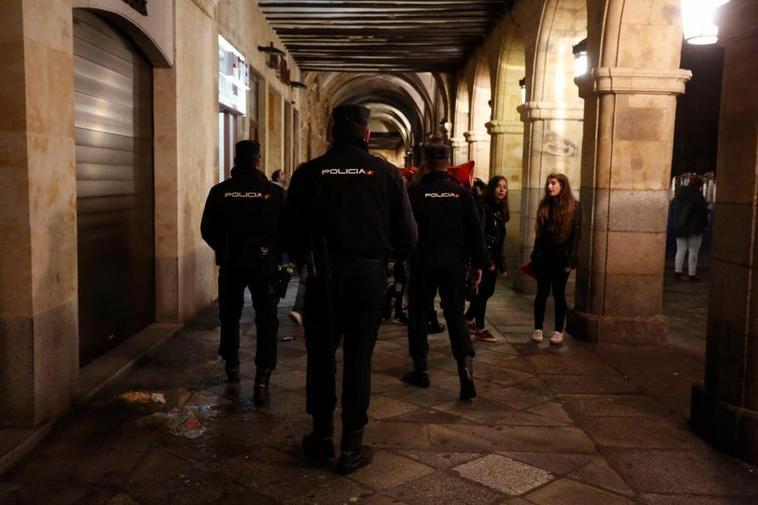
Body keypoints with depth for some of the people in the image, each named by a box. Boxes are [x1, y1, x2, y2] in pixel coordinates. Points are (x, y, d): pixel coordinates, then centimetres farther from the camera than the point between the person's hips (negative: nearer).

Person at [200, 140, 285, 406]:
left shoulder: (220, 191, -4)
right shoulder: (274, 192, -8)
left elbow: (207, 230, 0)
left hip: (230, 263, 2)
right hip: (264, 263, -2)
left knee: (230, 315, 20)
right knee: (266, 320, 2)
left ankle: (232, 366, 34)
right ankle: (262, 378, -7)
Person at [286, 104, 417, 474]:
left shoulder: (309, 173, -4)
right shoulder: (386, 173, -4)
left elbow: (293, 232, -2)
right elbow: (407, 235, -4)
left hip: (324, 274, 0)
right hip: (370, 275, 0)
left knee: (321, 356, 14)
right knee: (358, 359, 8)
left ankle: (322, 437, 24)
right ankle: (351, 447, 14)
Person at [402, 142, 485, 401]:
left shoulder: (415, 192, -6)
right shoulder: (462, 193, 0)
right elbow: (475, 231, 1)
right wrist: (478, 263, 7)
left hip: (423, 261, -2)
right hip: (453, 262, 2)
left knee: (419, 314, 12)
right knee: (455, 315, 8)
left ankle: (420, 370, 18)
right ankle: (465, 364, -11)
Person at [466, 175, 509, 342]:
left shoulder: (500, 210, 12)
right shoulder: (484, 208, -12)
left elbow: (500, 240, 15)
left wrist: (502, 264, 14)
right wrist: (488, 260, -20)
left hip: (493, 256, 8)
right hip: (484, 255, -8)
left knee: (487, 291, 11)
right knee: (485, 291, -3)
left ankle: (468, 319, 27)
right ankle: (479, 328, 9)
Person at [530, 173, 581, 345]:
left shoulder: (573, 207, -4)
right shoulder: (544, 205, 7)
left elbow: (576, 235, -6)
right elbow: (539, 232, 9)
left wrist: (570, 260, -11)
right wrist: (534, 255, 4)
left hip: (561, 258, -3)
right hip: (543, 257, 3)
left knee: (558, 294, 5)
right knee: (542, 293, 6)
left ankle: (558, 331, 13)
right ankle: (538, 329, 14)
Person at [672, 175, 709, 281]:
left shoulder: (679, 194, 9)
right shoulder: (697, 195, -13)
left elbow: (672, 209, 15)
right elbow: (703, 211, -13)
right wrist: (704, 224, 0)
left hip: (679, 227, 6)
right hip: (694, 228, -6)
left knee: (680, 250, 10)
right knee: (693, 251, -1)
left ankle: (677, 272, 7)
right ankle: (692, 274, 0)